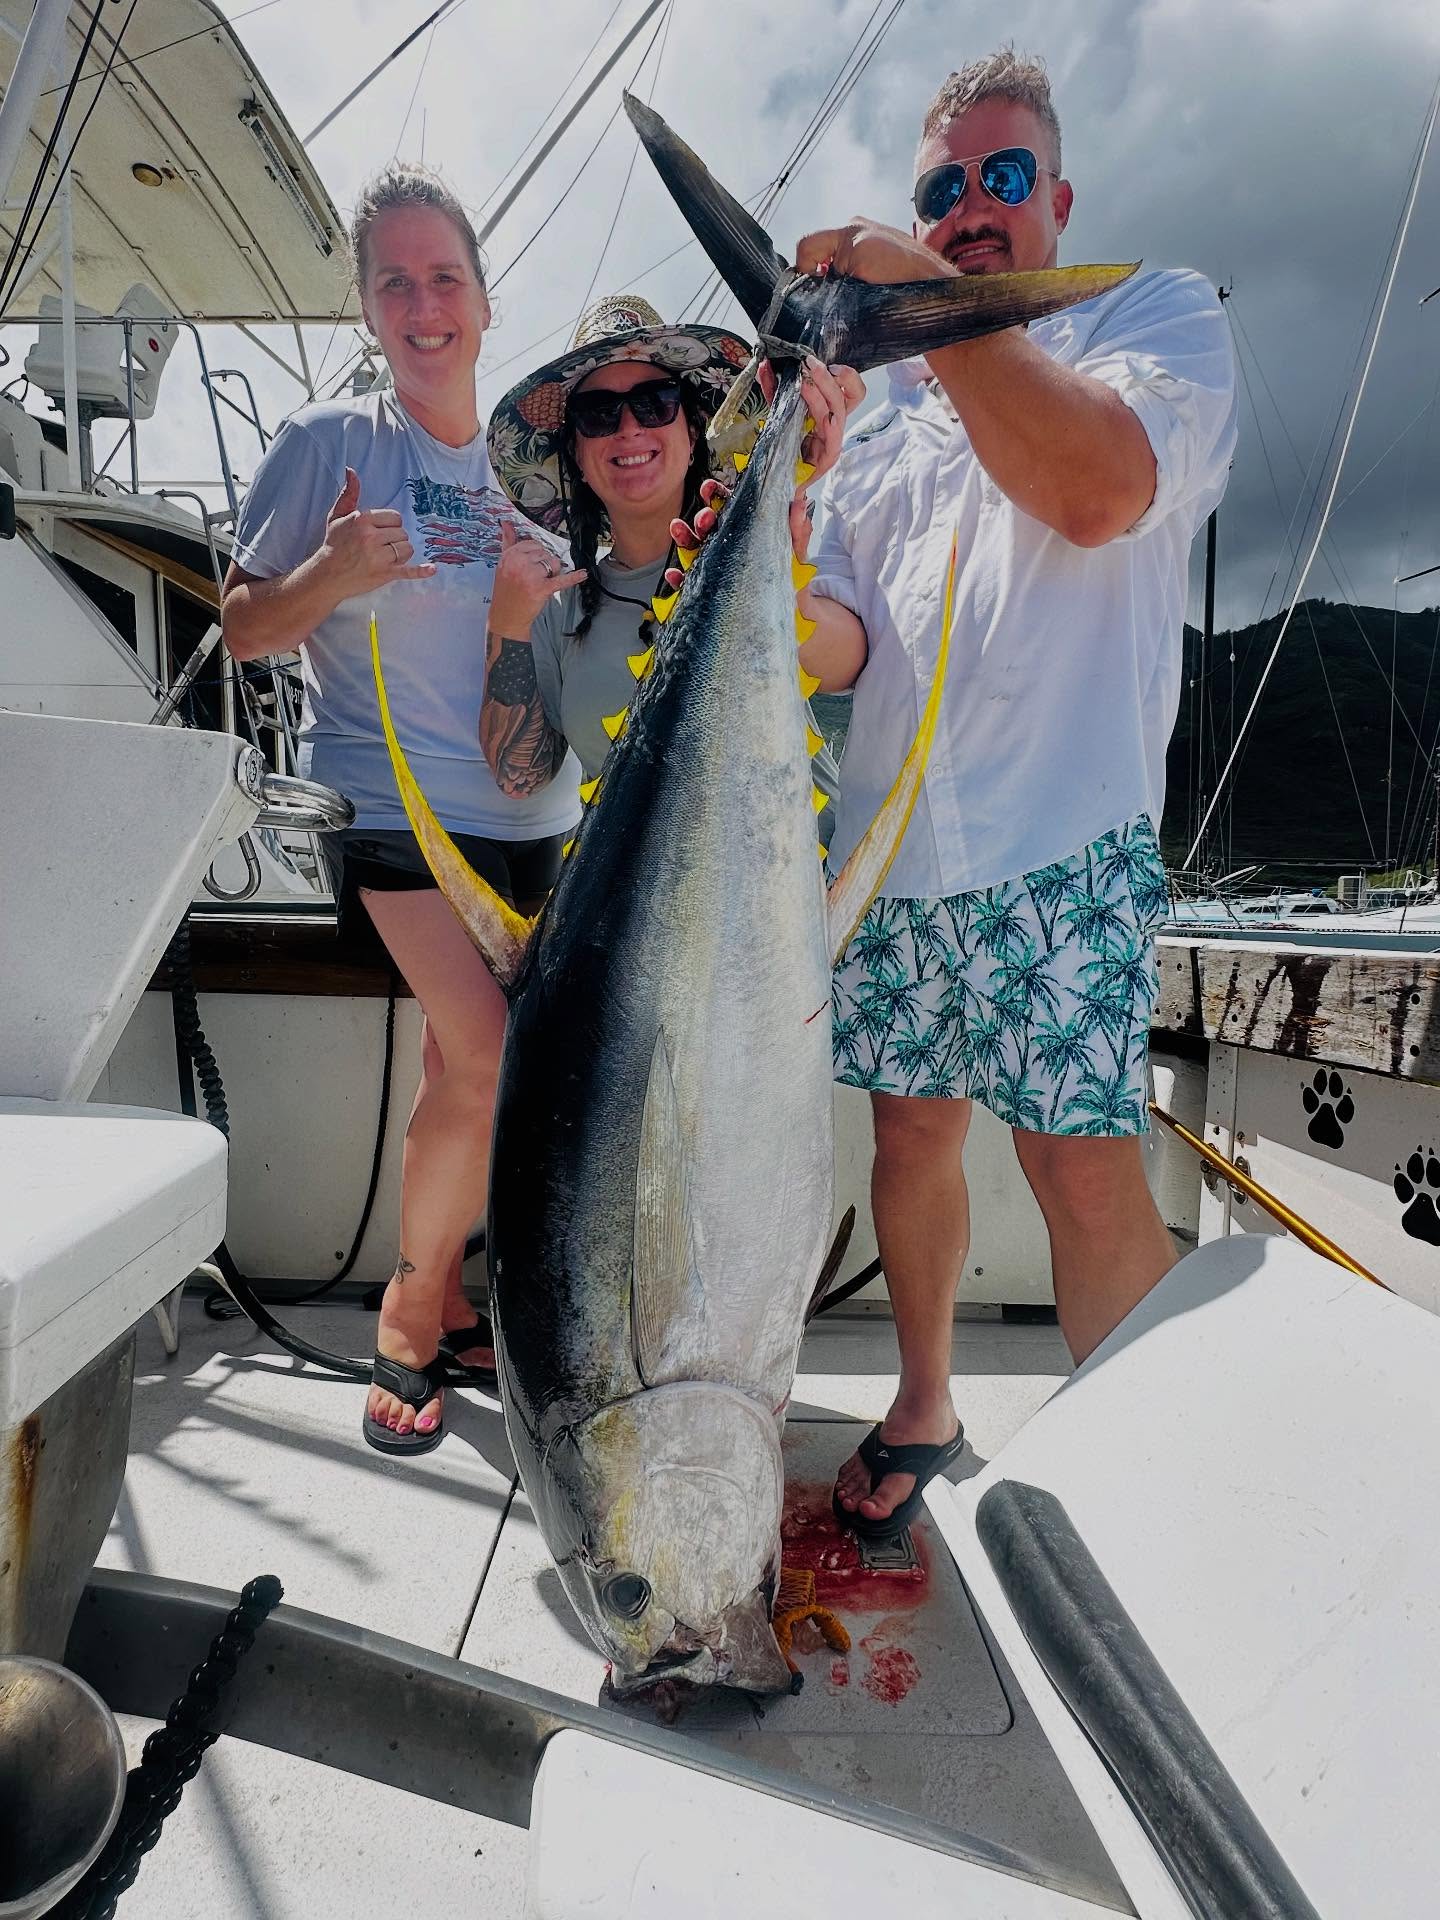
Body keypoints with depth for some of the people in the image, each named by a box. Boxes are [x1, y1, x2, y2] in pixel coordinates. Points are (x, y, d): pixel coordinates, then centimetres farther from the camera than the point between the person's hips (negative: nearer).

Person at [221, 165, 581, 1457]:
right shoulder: (331, 442, -1)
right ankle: (410, 1311, 9)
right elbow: (244, 630, -1)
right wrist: (329, 576, -21)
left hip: (533, 814, 5)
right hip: (395, 804, -5)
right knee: (492, 1069, -16)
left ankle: (442, 1303, 27)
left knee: (461, 1078, 9)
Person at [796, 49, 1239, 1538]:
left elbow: (1096, 490, -17)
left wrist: (925, 291, -13)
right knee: (911, 1137, 12)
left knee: (1085, 1171, -6)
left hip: (1057, 847, -5)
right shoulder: (889, 420, 22)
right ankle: (922, 1403, 32)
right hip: (888, 847, 5)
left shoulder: (1159, 312, 7)